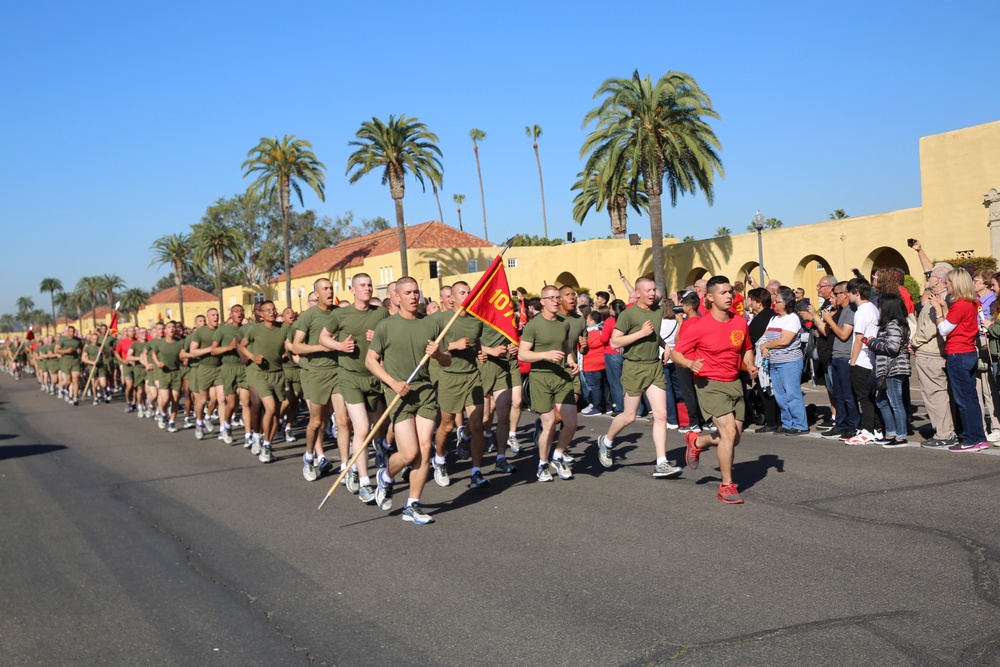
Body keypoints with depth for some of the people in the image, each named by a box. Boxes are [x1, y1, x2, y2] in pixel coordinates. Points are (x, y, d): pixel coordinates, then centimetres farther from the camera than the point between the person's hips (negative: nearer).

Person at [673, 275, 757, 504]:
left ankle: (696, 441, 38)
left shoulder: (740, 322, 3)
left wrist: (750, 366, 0)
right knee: (729, 432, -17)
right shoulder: (698, 326, -13)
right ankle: (727, 486, -3)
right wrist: (690, 363, -28)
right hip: (710, 384, -6)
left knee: (735, 438, 9)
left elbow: (747, 349, 20)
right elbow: (676, 353, -8)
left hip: (734, 383, 6)